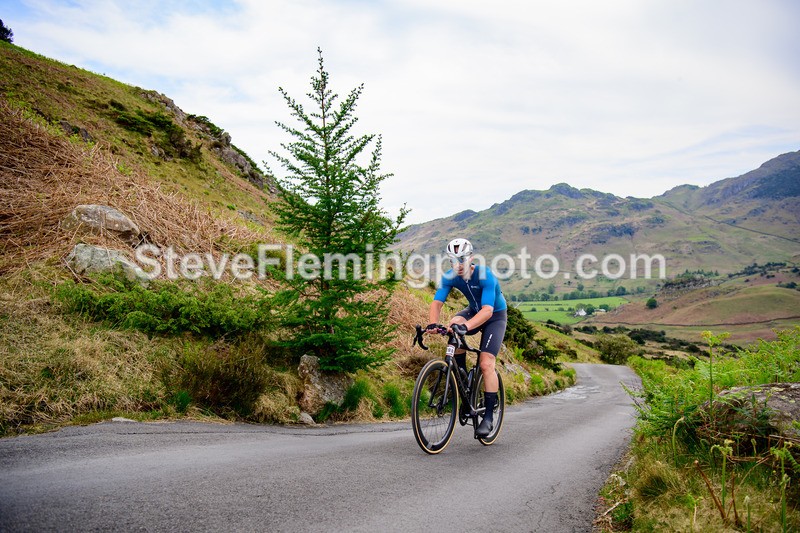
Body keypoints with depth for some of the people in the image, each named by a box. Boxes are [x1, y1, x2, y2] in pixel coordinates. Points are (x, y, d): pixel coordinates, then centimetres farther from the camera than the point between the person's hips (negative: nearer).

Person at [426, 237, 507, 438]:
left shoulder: (485, 275, -32)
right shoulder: (449, 277, -17)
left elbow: (487, 310, -41)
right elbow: (437, 302, -23)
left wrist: (466, 326, -57)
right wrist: (433, 324, -44)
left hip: (495, 316, -4)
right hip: (474, 310, 5)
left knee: (486, 364, -18)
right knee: (454, 325, -29)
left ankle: (488, 416, -6)